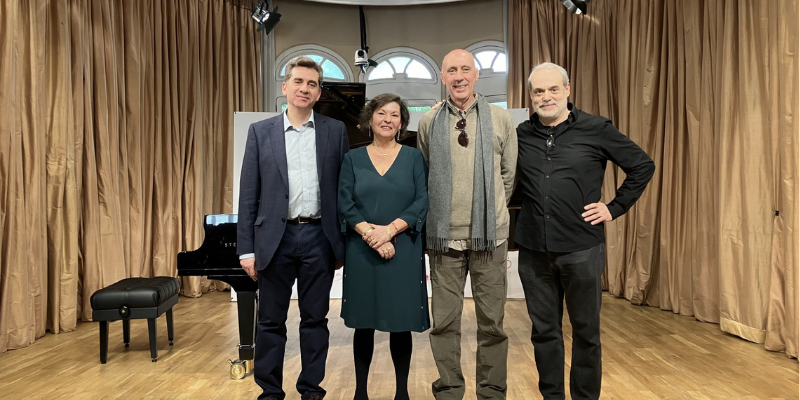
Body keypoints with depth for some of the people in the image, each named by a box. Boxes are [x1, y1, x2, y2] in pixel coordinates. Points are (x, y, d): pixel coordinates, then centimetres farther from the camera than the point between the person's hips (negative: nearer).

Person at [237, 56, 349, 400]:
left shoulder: (336, 131, 5)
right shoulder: (260, 132, 5)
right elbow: (248, 195, 2)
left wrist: (345, 241, 1)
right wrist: (247, 249, -2)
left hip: (319, 237, 0)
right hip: (275, 238, 0)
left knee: (315, 318, 11)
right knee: (270, 320, 10)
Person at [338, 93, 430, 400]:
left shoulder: (414, 158, 6)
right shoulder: (353, 158, 7)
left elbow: (422, 202, -4)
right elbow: (345, 204, -2)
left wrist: (389, 230, -16)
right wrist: (369, 233, -16)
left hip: (404, 252, 0)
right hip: (362, 252, 1)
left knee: (401, 322, 5)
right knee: (363, 323, 8)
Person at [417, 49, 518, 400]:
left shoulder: (501, 120, 2)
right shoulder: (429, 122, 4)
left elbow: (509, 174, 9)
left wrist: (491, 212, 11)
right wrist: (441, 212, 11)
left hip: (489, 235, 0)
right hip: (444, 236, 1)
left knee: (492, 320, 8)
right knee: (444, 320, 8)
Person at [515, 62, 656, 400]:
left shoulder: (596, 129, -2)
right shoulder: (522, 134, 5)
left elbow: (643, 166, 4)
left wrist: (615, 207, -1)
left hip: (581, 248, -2)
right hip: (534, 250, 2)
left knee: (586, 330, 11)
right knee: (544, 330, 12)